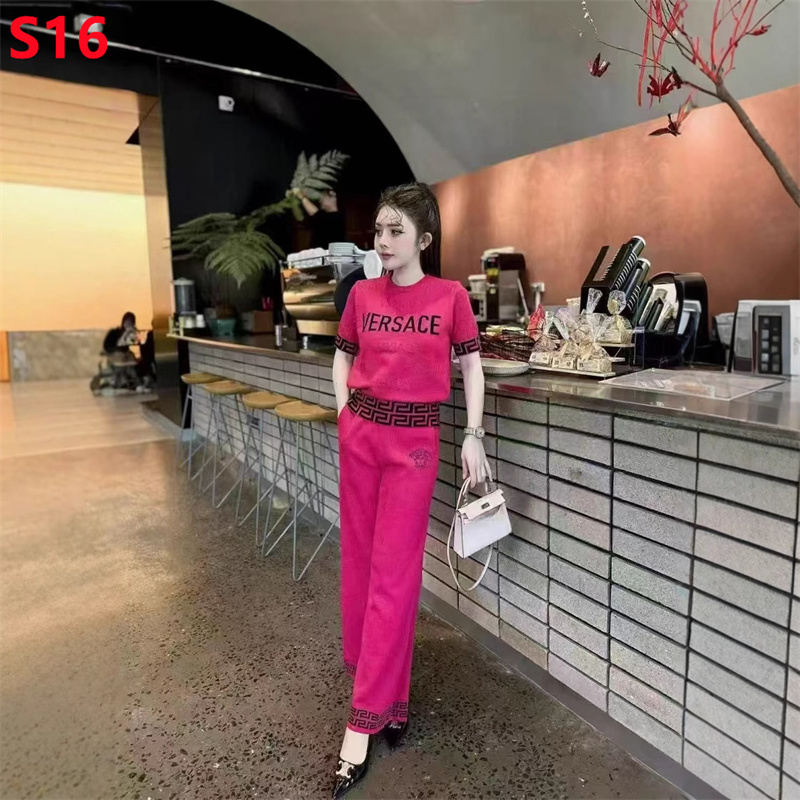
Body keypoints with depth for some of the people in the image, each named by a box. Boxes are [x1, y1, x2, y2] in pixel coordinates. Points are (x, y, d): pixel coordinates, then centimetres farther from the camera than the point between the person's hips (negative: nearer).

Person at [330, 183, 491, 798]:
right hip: (360, 435, 4)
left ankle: (365, 720, 12)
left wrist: (474, 436, -3)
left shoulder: (451, 295, -4)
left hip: (414, 442, -3)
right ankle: (375, 677, 35)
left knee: (393, 574, 0)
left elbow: (471, 365, 3)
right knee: (359, 559, 12)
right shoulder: (362, 294, 4)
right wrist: (345, 412, 4)